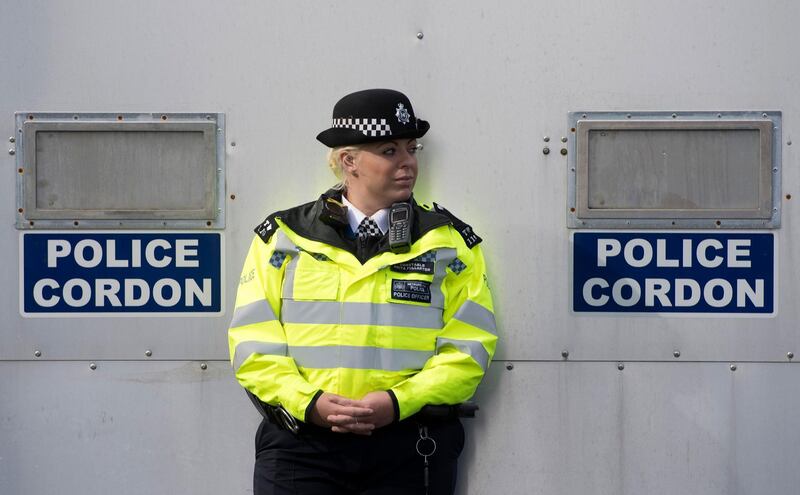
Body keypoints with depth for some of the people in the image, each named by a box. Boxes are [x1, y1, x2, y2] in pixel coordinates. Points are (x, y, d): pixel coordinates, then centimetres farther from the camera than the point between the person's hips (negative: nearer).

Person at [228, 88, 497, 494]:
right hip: (300, 444, 0)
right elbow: (253, 341, 2)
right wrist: (308, 402, -12)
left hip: (409, 452, 0)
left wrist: (399, 402, -13)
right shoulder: (283, 237, 7)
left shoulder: (448, 241, 7)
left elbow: (467, 347, 0)